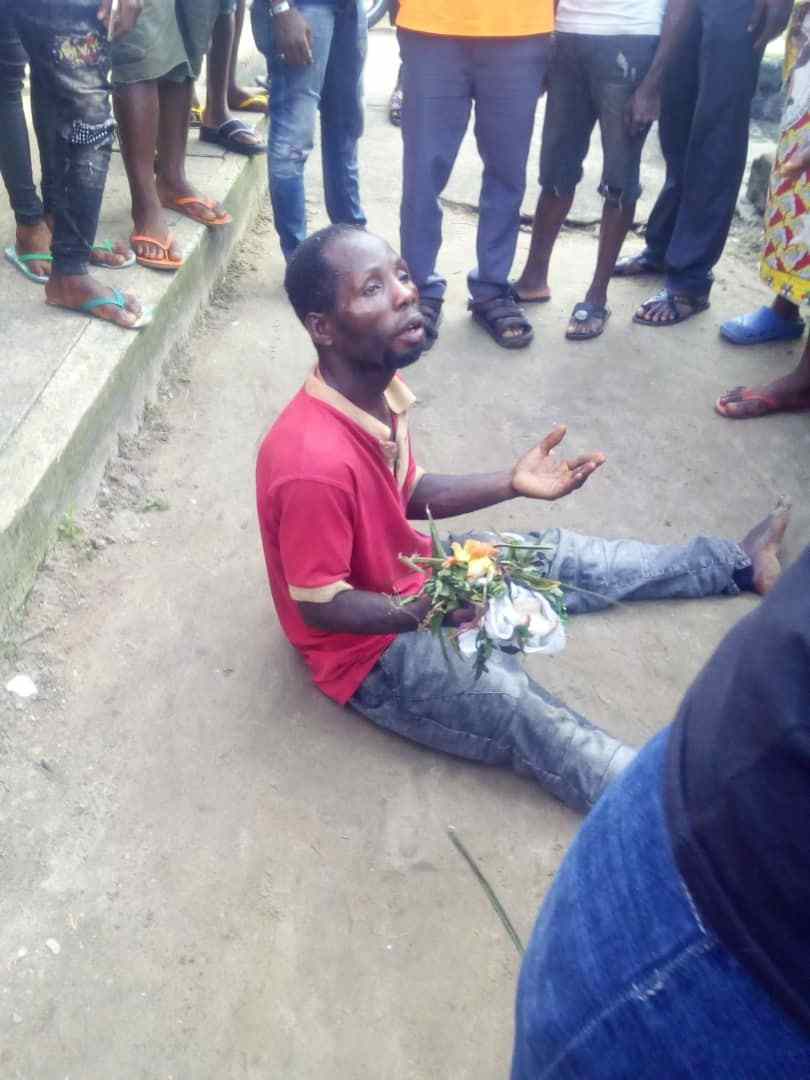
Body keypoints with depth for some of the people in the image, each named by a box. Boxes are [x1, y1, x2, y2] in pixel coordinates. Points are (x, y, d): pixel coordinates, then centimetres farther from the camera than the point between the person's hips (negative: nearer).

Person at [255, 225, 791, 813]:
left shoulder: (379, 388, -9)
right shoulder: (316, 462, -36)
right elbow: (320, 607, -26)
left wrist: (512, 483, -6)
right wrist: (428, 608, -40)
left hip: (411, 579, 9)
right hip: (372, 646, -8)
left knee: (557, 557, 15)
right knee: (534, 719, -21)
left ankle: (736, 563, 34)